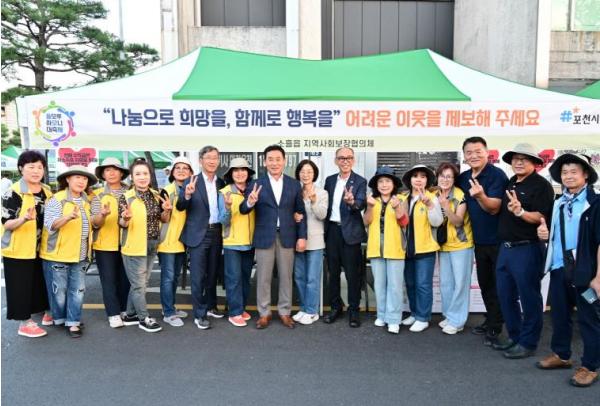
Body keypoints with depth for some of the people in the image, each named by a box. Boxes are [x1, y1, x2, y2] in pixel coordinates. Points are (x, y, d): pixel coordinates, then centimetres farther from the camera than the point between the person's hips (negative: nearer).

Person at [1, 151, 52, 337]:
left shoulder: (47, 191, 6)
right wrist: (24, 219, -34)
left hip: (40, 248, 6)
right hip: (19, 249, -6)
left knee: (41, 283, 17)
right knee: (21, 286, 2)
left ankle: (48, 312, 30)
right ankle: (24, 323, 13)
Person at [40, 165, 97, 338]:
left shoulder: (87, 201, 8)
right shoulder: (56, 200, -10)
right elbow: (50, 225, -21)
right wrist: (68, 217, -37)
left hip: (80, 255, 5)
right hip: (59, 253, -5)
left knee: (78, 290, 5)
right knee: (60, 290, 7)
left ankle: (73, 322, 14)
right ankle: (60, 319, 26)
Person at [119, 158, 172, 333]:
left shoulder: (156, 195, 3)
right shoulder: (126, 197, -11)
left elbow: (163, 220, 10)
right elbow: (122, 224, -8)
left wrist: (166, 210, -11)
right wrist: (125, 218, -30)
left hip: (152, 246, 6)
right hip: (134, 246, -6)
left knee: (140, 284, 15)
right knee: (139, 284, 2)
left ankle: (130, 315, 29)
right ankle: (144, 318, 16)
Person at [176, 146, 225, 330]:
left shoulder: (221, 183, 8)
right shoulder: (191, 182, -6)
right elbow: (180, 207, -12)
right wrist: (187, 194, -32)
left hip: (216, 233, 5)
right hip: (198, 234, -4)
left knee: (212, 273, 16)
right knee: (198, 276, 0)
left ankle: (210, 306, 32)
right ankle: (199, 314, 8)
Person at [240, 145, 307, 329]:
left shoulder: (294, 184, 4)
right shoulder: (256, 184, -1)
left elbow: (301, 212, 6)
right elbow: (243, 210, -5)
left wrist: (302, 236, 1)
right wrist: (250, 202, -28)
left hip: (287, 237, 2)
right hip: (264, 237, -1)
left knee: (286, 276, 10)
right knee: (263, 278, 6)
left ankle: (285, 312, 23)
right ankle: (264, 313, 20)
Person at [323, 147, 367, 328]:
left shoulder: (360, 181, -5)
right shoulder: (329, 180, 10)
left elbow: (362, 204, -19)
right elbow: (325, 204, 12)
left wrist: (352, 202, -41)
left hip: (350, 232, -4)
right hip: (332, 230, 5)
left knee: (352, 273, 2)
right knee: (333, 271, 12)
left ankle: (353, 310, 14)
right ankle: (335, 307, 25)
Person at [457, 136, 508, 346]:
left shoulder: (497, 175, -17)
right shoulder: (463, 178, 4)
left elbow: (493, 208, -24)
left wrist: (480, 196, -42)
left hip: (498, 240, -7)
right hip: (479, 240, 7)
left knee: (498, 285, 3)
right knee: (484, 284, 17)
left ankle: (495, 328, 12)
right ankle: (491, 321, 32)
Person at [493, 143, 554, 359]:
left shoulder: (541, 185, -7)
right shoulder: (510, 184, 15)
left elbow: (541, 217, -16)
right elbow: (496, 210, 19)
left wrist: (520, 212, -31)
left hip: (527, 249, -8)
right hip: (505, 248, 8)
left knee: (528, 298, 2)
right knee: (506, 296, 14)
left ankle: (527, 343, 15)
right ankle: (514, 337, 28)